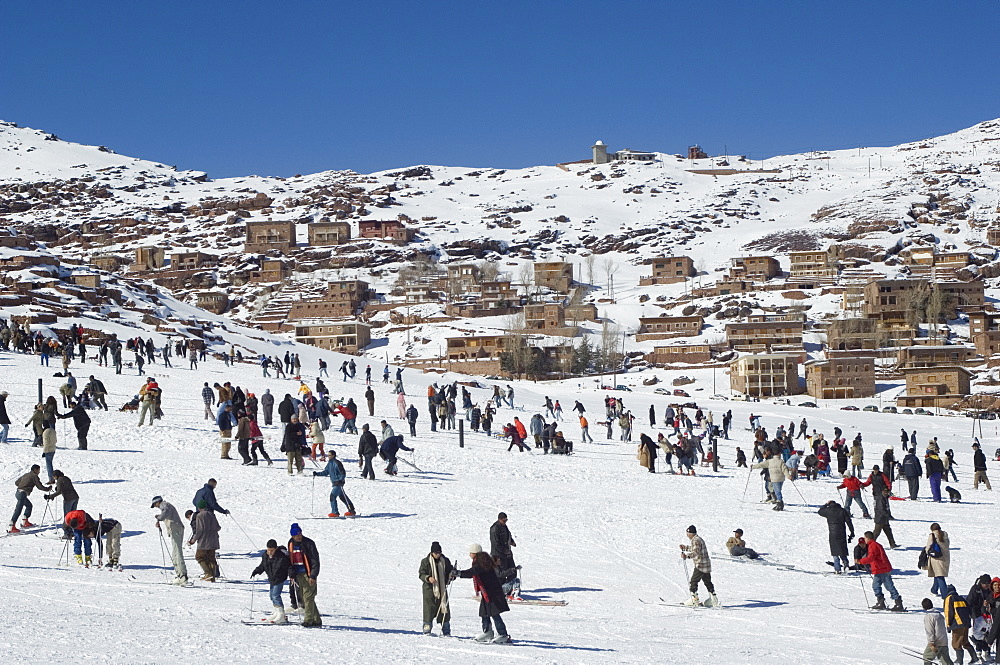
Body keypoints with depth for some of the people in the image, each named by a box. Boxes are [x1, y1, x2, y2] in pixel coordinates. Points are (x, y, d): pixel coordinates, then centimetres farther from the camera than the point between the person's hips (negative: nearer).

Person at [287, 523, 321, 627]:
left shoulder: (308, 543, -8)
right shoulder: (291, 544, 10)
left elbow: (315, 561, -9)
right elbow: (290, 560, 16)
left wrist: (313, 576, -14)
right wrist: (291, 575, 6)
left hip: (307, 574, -6)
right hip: (297, 575, 6)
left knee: (308, 597, -11)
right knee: (302, 598, 6)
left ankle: (309, 620, -10)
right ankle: (316, 620, 12)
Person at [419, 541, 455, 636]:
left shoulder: (445, 561, 7)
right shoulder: (425, 561, -1)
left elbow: (450, 570, 15)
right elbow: (421, 574, -1)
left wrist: (452, 574, -8)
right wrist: (428, 578, -20)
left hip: (442, 589, 3)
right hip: (429, 589, -3)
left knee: (444, 609, 3)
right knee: (429, 610, -6)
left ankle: (446, 631, 10)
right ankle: (427, 629, 3)